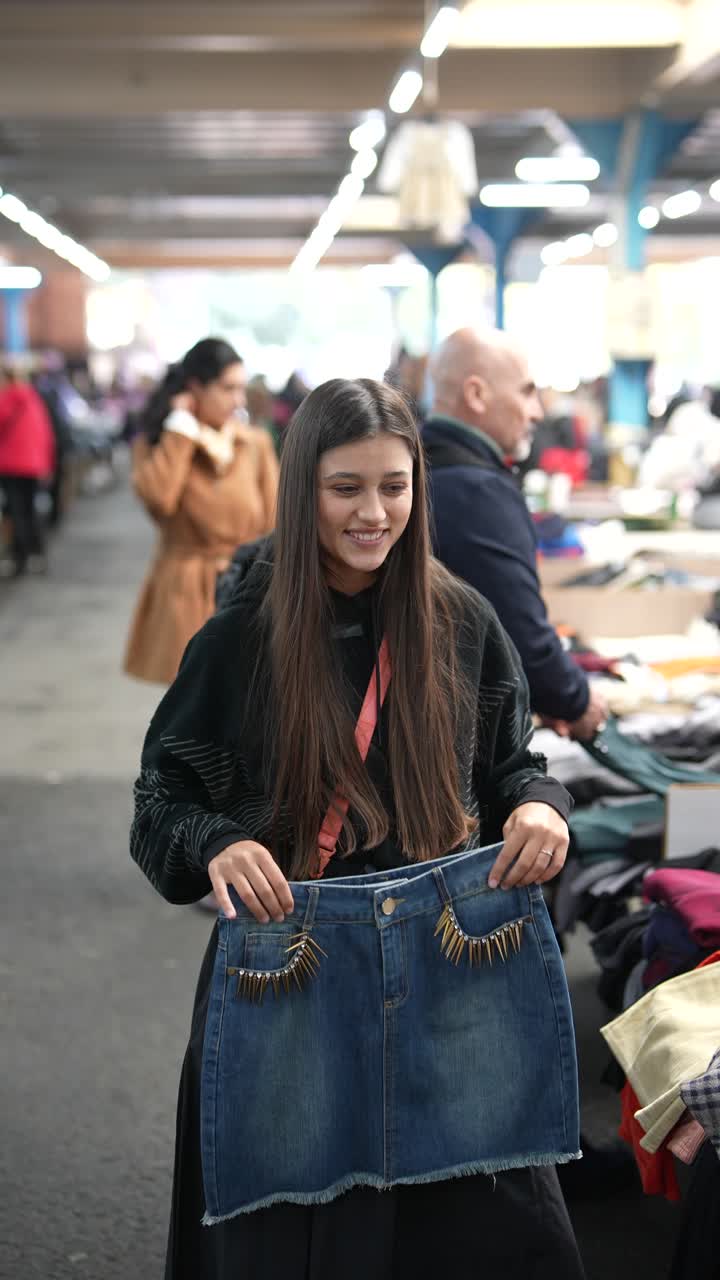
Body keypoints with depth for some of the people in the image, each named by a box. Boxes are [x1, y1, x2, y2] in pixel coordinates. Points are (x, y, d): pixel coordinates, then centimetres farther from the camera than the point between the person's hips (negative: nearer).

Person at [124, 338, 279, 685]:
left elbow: (275, 528, 6)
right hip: (187, 597, -1)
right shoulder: (154, 445, 1)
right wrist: (180, 430, -12)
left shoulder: (256, 444, 4)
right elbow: (158, 497, -21)